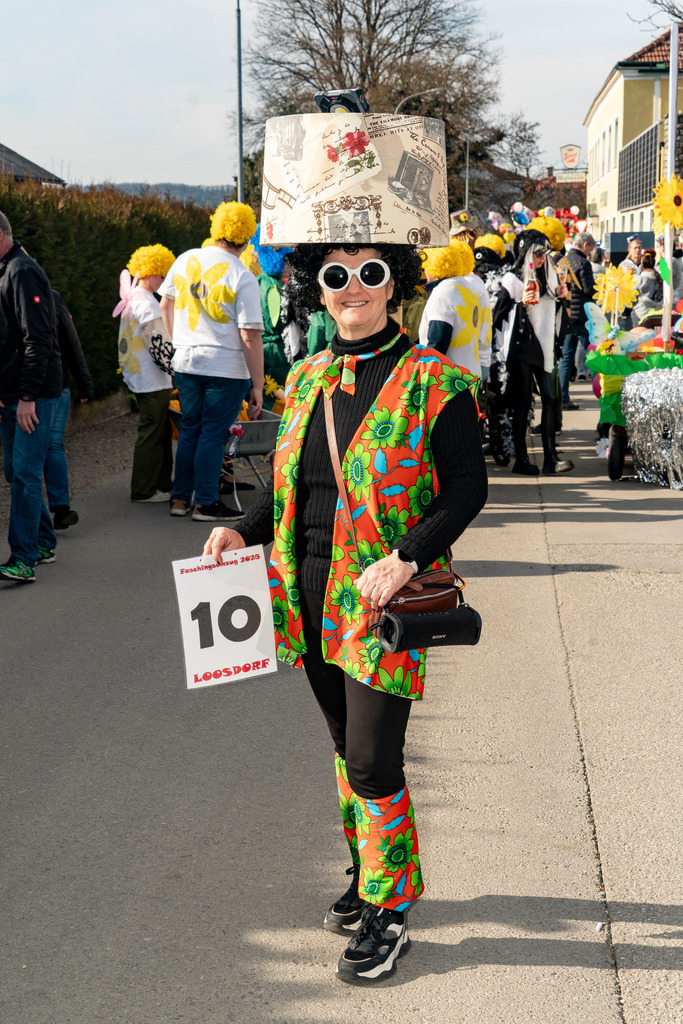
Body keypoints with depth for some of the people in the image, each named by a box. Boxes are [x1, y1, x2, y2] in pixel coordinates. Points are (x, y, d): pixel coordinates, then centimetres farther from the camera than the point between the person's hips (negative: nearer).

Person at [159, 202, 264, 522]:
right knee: (213, 435, 2)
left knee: (190, 430, 15)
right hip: (227, 367, -5)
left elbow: (165, 304, 18)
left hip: (186, 363, 5)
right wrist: (257, 385, -9)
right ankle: (205, 504, 8)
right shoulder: (243, 278, -12)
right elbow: (250, 337, -14)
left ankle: (179, 498, 21)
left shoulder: (186, 259, 4)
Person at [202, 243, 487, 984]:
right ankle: (367, 874, 36)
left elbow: (468, 486, -11)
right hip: (313, 595, 6)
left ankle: (389, 913, 13)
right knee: (347, 744, 18)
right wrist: (245, 531, 0)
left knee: (372, 762, -5)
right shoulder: (306, 380, 9)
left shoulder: (433, 381, -10)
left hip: (385, 599, -6)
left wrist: (406, 559, -23)